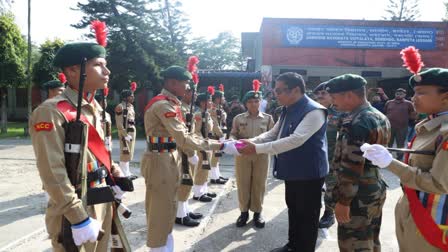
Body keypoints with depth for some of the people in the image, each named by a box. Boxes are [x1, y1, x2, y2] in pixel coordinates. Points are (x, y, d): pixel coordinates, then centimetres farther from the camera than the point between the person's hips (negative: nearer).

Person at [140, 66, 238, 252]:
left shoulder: (170, 104, 12)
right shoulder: (164, 105, -20)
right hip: (161, 161, -10)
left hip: (170, 159, 10)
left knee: (168, 208, 18)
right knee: (161, 210, 2)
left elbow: (181, 134, 15)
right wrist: (221, 146, -27)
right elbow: (184, 139, -28)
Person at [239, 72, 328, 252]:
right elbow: (272, 134, 12)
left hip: (309, 173, -9)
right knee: (293, 209, 22)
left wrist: (257, 148, -33)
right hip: (292, 171, 9)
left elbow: (295, 140, -32)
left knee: (307, 215, 6)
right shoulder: (288, 110, 7)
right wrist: (252, 141, -8)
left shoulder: (314, 111, -23)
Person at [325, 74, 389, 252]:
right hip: (376, 190, 10)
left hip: (358, 196, -10)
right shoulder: (380, 117, 9)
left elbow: (351, 166, -25)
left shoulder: (355, 123, -22)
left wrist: (343, 201, -20)